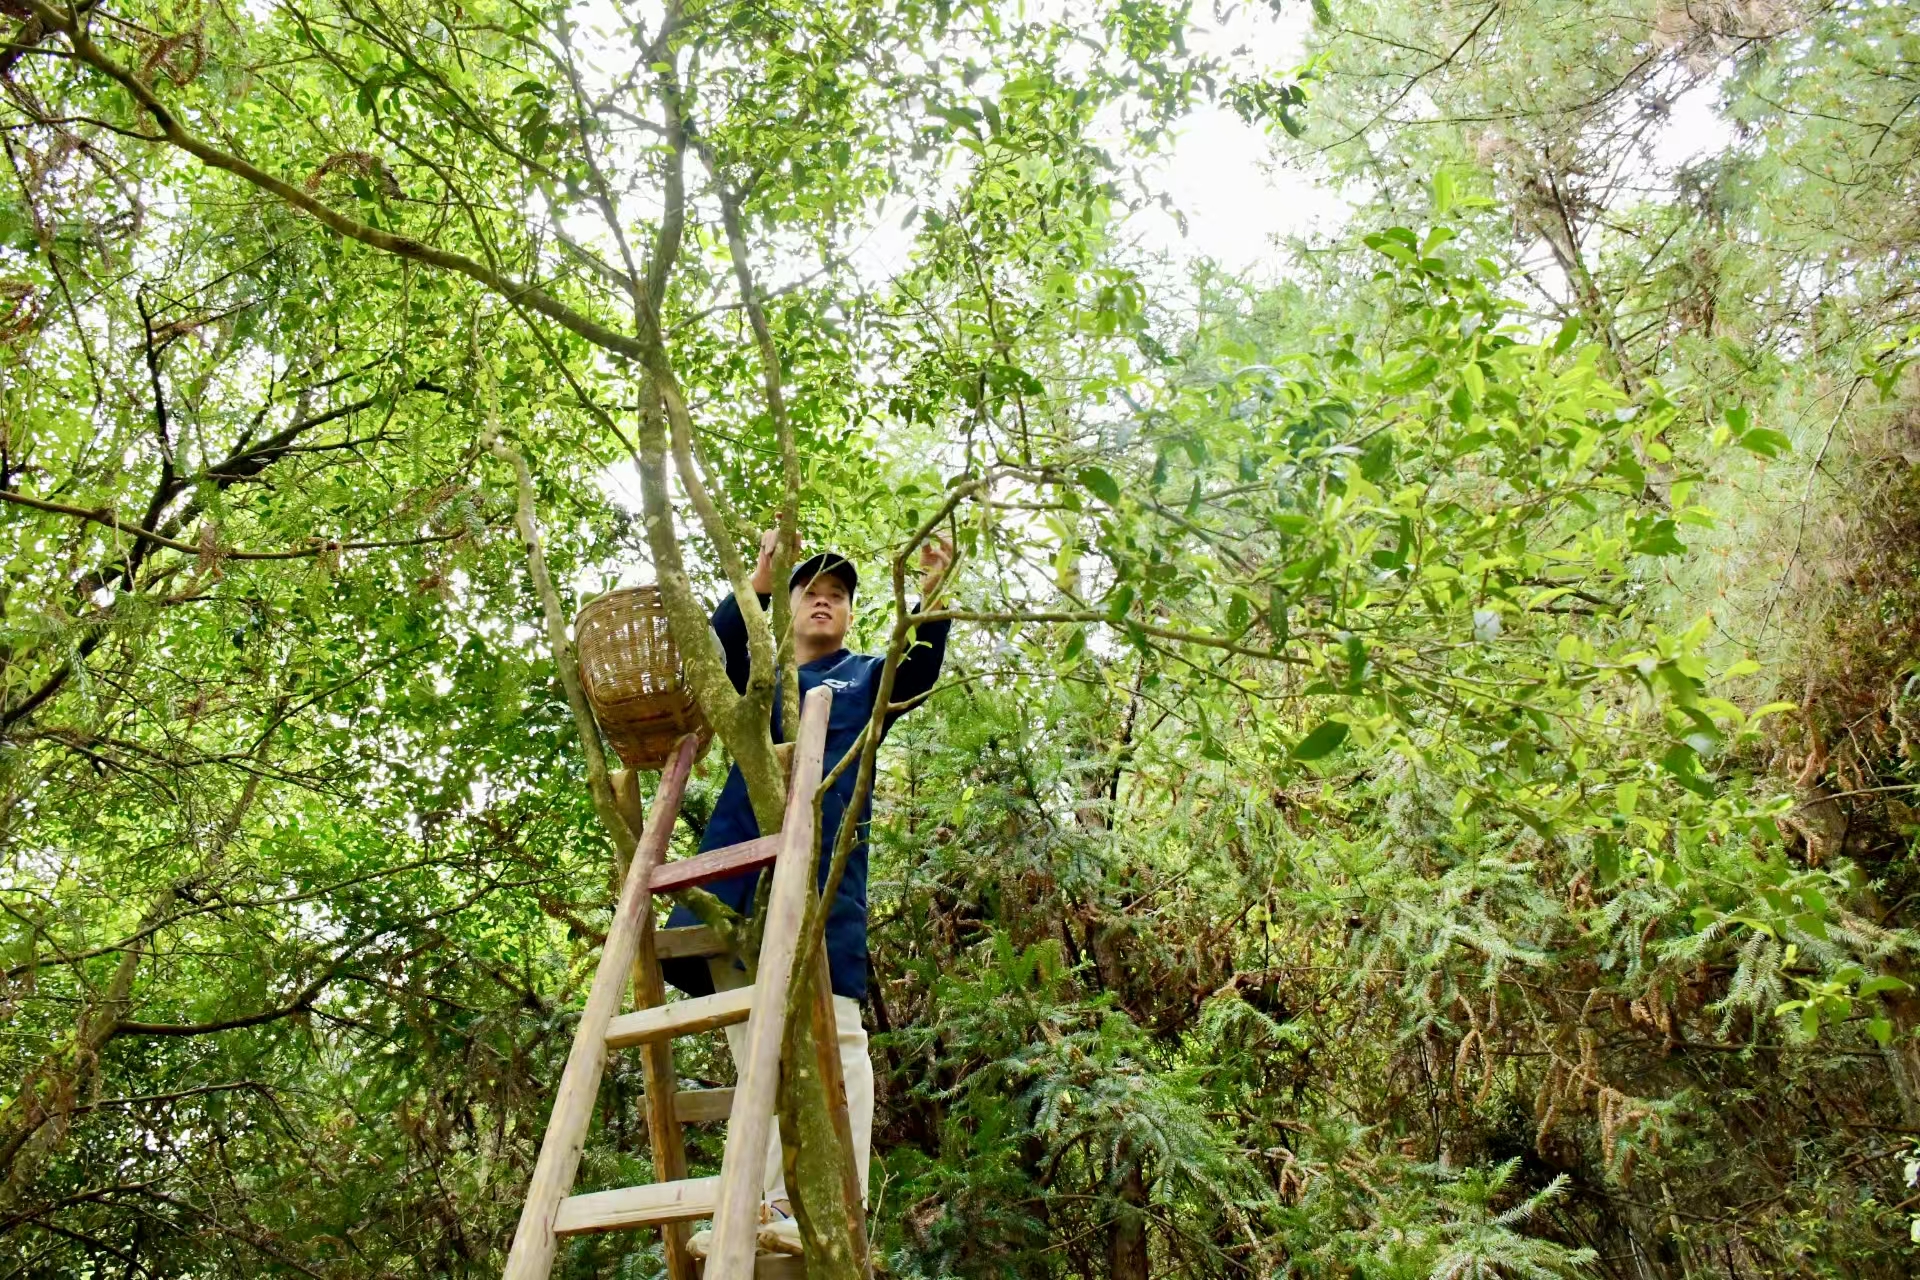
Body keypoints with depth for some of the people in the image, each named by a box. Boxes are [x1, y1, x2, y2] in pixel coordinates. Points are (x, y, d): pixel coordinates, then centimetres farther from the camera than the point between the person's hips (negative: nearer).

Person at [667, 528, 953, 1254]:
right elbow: (712, 649, 3)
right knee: (753, 1044, 2)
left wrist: (931, 594, -16)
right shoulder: (754, 677, 24)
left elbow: (920, 670, -1)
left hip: (822, 866, -3)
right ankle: (767, 1206, 7)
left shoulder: (866, 679, 20)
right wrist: (759, 581, -12)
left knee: (832, 1034, -10)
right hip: (736, 862, 3)